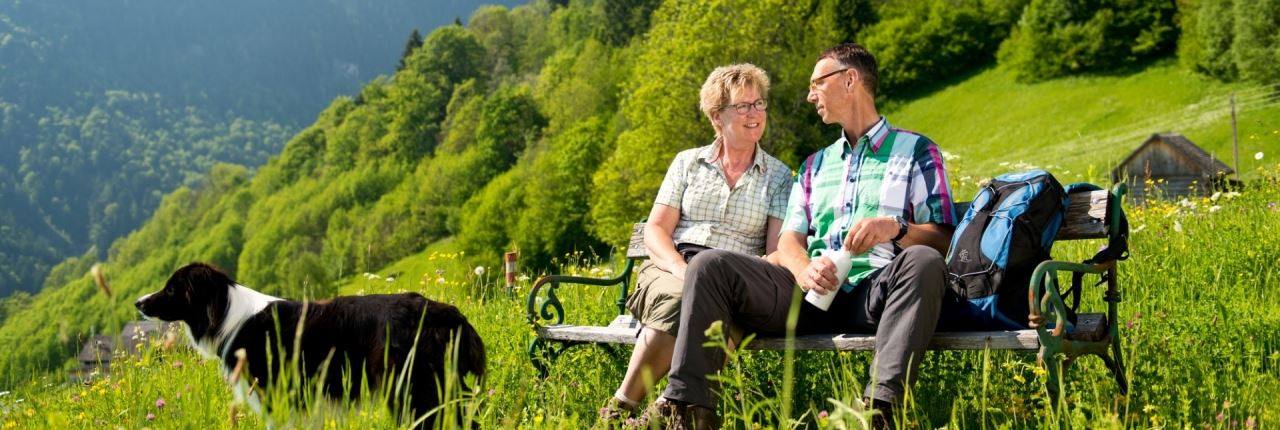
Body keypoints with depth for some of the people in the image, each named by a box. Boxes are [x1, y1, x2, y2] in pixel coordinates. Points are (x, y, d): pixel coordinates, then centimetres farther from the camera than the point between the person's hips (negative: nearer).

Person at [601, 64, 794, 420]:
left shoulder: (778, 176, 14)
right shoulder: (688, 163, 16)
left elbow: (778, 249, 4)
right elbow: (655, 229, 8)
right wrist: (681, 270, -12)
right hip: (672, 268, 1)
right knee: (679, 300, -38)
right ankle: (619, 411, -35)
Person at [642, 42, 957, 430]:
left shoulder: (917, 151, 13)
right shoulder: (815, 165, 27)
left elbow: (943, 239, 3)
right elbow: (789, 239, 14)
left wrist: (896, 227, -19)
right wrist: (803, 268, -11)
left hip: (876, 292, -4)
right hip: (812, 293, 4)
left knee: (923, 261, -36)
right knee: (710, 264, -14)